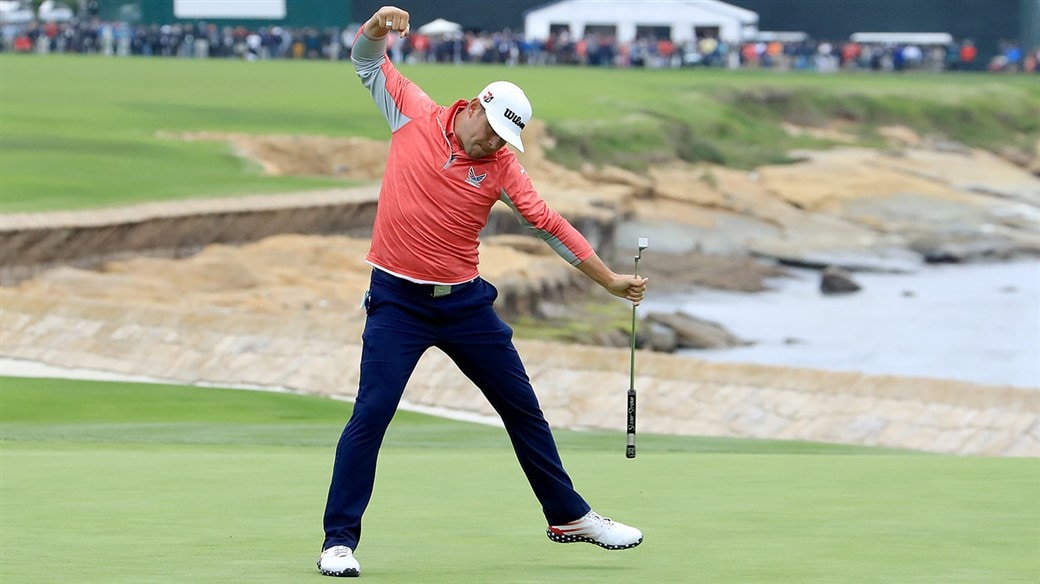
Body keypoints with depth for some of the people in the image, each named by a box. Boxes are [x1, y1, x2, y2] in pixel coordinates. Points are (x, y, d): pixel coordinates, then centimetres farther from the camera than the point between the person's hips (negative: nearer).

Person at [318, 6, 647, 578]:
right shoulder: (415, 116, -4)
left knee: (522, 406, 11)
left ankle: (569, 517, 27)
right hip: (398, 300, -3)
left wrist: (610, 279, -2)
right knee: (370, 414, -12)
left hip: (464, 300, 3)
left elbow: (547, 223, -1)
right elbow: (368, 63, 3)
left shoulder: (501, 166, -2)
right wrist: (377, 29, -20)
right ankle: (339, 541, -5)